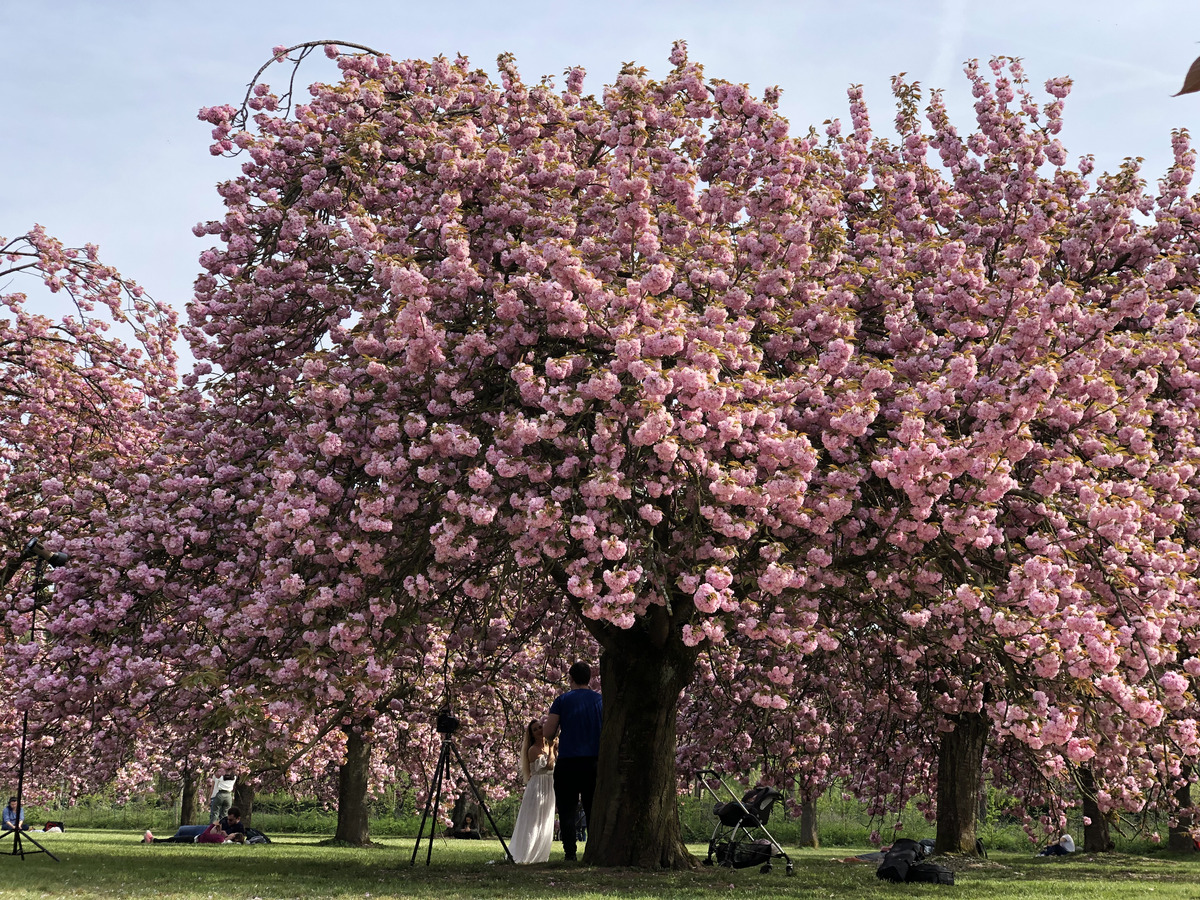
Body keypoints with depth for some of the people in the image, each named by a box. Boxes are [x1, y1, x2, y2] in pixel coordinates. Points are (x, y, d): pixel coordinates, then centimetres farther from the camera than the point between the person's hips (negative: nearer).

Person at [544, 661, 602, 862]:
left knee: (567, 810, 2)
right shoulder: (601, 700, 6)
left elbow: (549, 734, -2)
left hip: (568, 762, -2)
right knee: (593, 811, 8)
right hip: (594, 762, 2)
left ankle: (570, 853, -5)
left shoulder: (562, 701, 0)